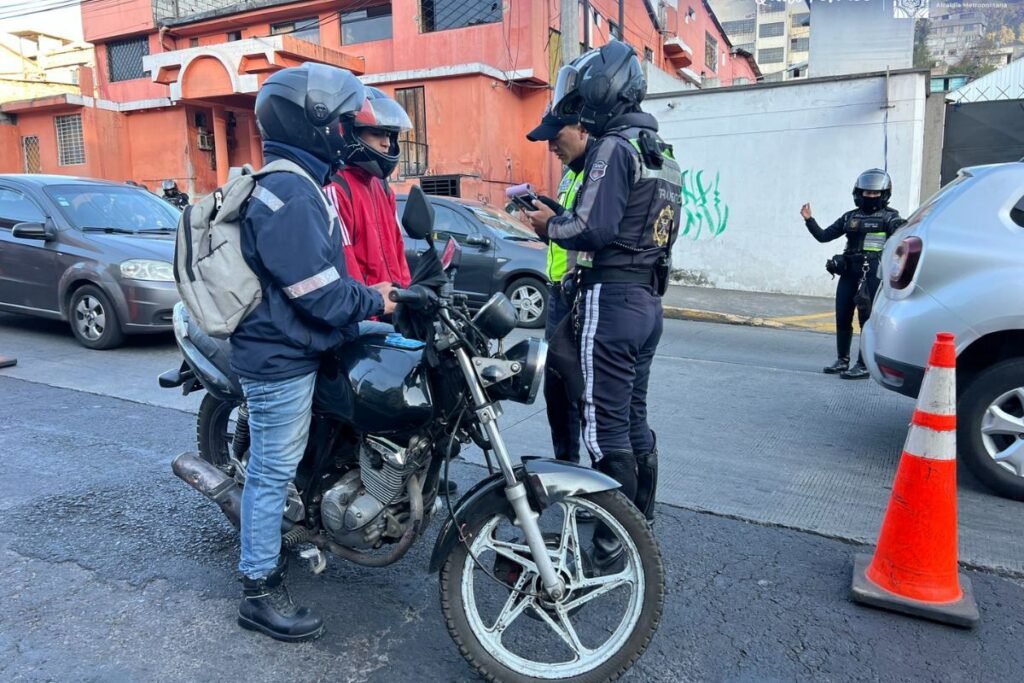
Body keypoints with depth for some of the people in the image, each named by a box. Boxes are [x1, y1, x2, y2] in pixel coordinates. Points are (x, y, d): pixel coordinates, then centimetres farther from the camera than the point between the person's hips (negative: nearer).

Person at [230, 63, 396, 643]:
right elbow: (316, 290, -25)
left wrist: (370, 294, 10)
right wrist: (374, 304, -11)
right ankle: (261, 592, 15)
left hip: (292, 350, 10)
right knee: (273, 473, 1)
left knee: (274, 468, 22)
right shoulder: (289, 192, -21)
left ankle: (269, 550, 40)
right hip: (282, 358, -10)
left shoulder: (303, 183, 13)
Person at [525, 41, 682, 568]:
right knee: (635, 420, 18)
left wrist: (548, 224, -2)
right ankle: (641, 527, 31)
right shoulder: (661, 153, 19)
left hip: (612, 300, -10)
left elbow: (593, 229, -21)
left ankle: (613, 545, 6)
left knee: (606, 428, -3)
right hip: (649, 300, 10)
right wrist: (565, 218, 15)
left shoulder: (613, 147, -12)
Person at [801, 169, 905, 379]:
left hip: (872, 273, -5)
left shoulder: (889, 217, 3)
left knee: (867, 319, -6)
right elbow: (824, 236, 15)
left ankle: (864, 366, -1)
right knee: (842, 318, 7)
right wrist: (809, 220, 3)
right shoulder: (850, 217, 16)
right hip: (848, 272, 5)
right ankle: (842, 361, 21)